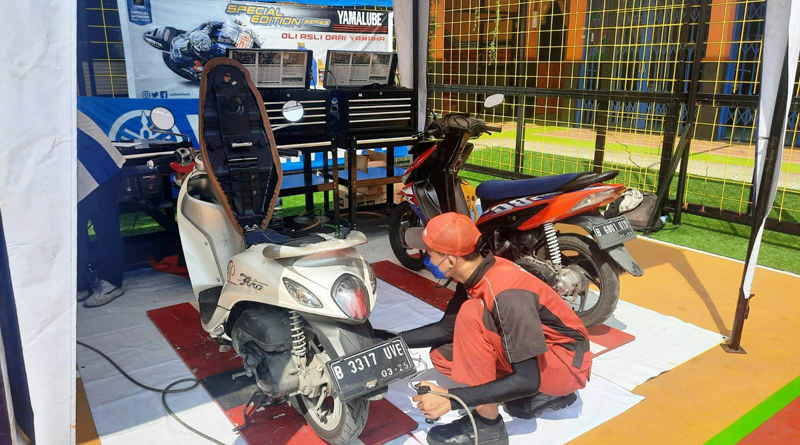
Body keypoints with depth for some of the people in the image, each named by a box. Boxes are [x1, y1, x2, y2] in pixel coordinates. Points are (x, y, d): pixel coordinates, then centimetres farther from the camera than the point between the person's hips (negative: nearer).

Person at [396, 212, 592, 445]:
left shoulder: (507, 295, -32)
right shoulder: (475, 273, -7)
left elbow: (528, 380, -30)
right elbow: (448, 328, 6)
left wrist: (452, 399, -30)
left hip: (567, 363, -9)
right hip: (532, 352, 9)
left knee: (471, 314, -28)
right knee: (442, 355, 3)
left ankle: (487, 425, -14)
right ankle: (544, 394, 7)